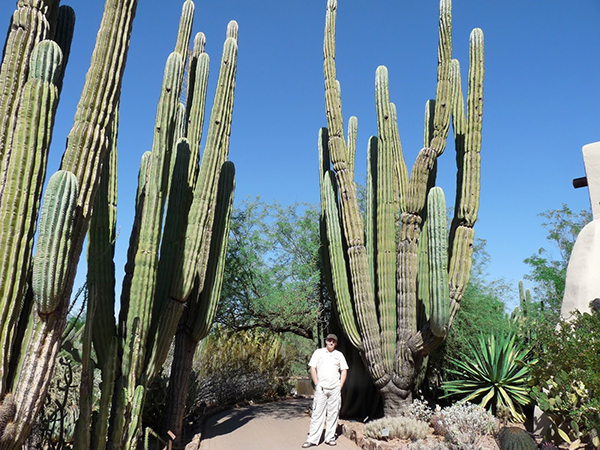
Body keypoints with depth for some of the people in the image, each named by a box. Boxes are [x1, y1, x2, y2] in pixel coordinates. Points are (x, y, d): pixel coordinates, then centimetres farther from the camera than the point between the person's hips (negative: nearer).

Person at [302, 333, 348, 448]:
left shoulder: (339, 355, 11)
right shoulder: (318, 352, 5)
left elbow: (344, 371, 12)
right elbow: (312, 369, 3)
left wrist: (340, 386, 3)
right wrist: (317, 384, -4)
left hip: (335, 389, 2)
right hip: (321, 388, -2)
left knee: (333, 413, 5)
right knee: (317, 413, -4)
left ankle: (330, 438, 15)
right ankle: (312, 439, 0)